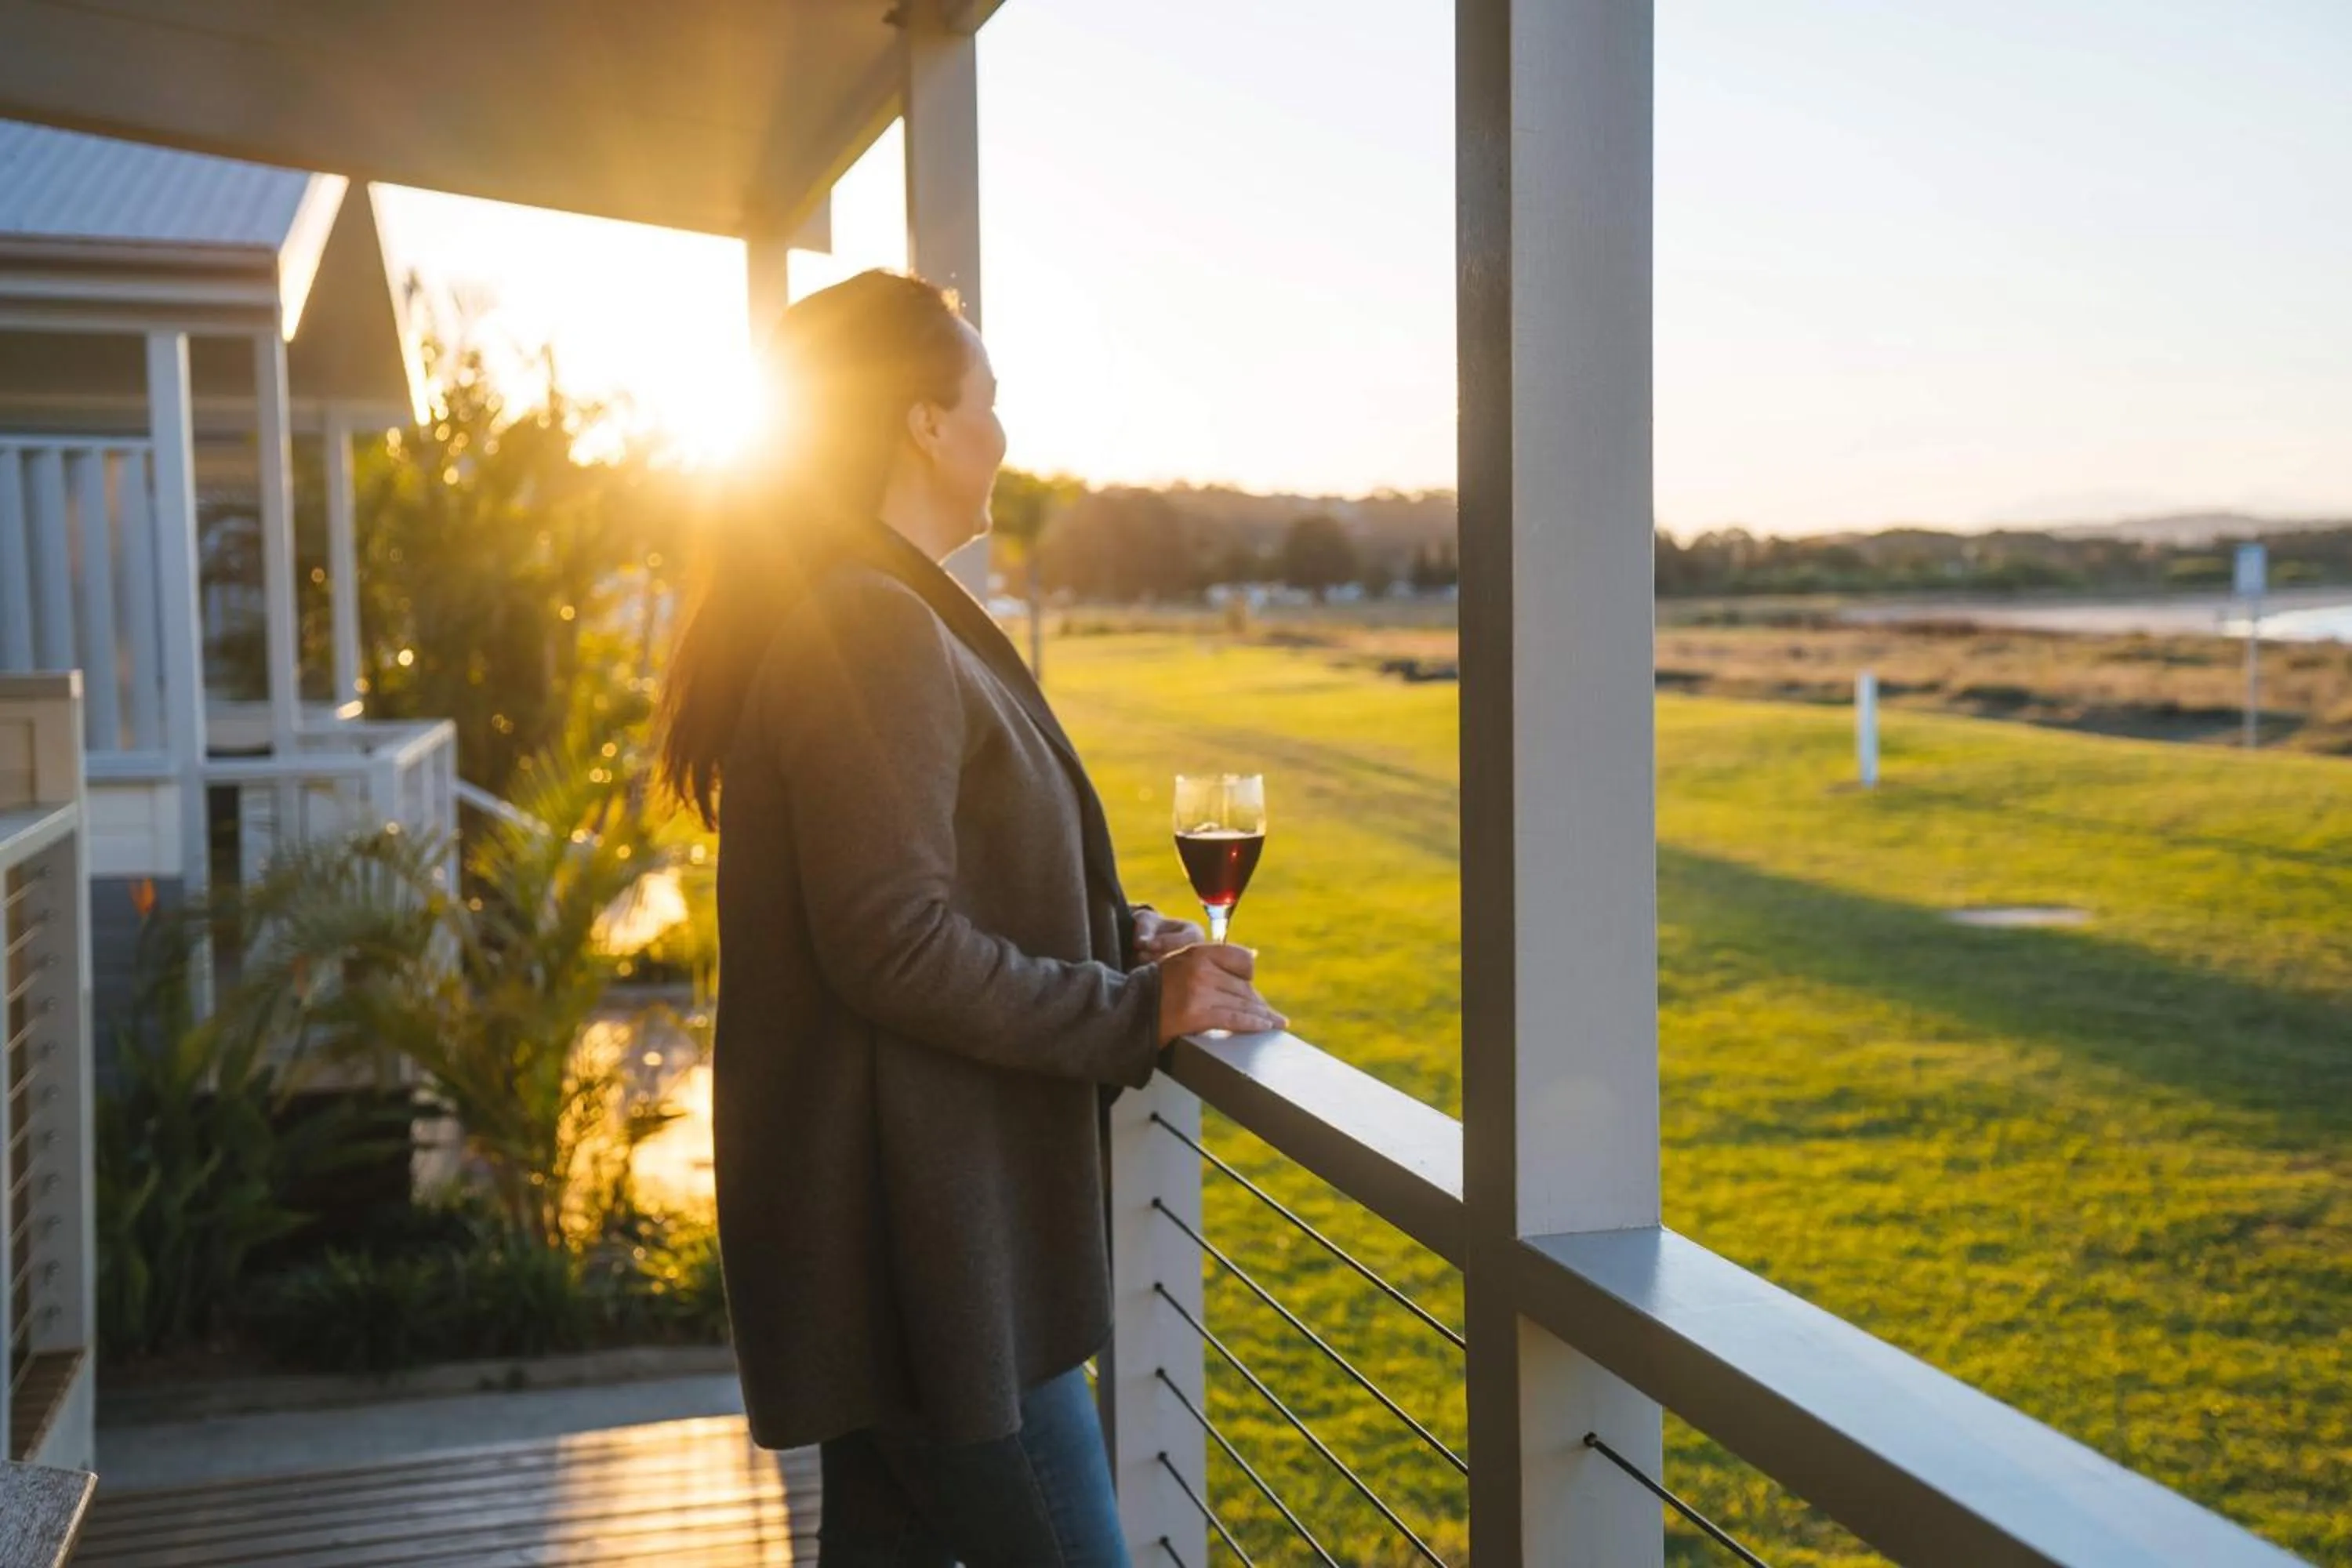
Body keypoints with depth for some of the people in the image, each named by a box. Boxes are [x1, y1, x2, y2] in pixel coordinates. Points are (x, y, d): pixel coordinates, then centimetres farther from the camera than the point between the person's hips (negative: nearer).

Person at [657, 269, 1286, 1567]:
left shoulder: (817, 617, 14)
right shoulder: (880, 633, -19)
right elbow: (894, 949, -24)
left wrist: (1112, 943, 11)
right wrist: (1136, 1012, -14)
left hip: (888, 1218, 11)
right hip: (922, 1229, -10)